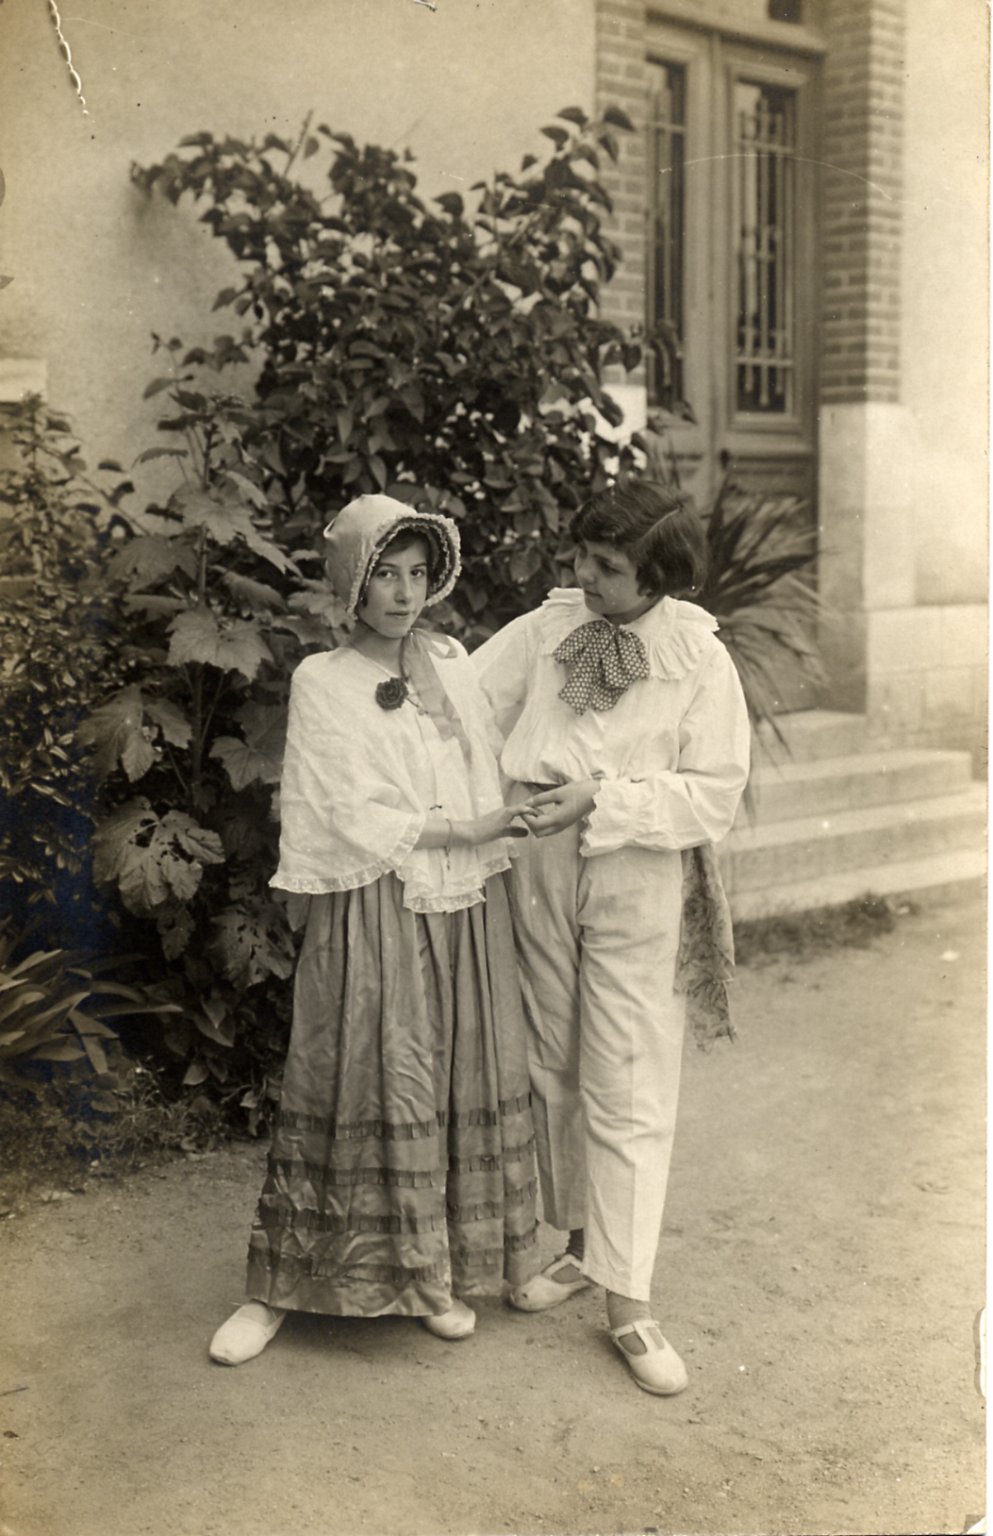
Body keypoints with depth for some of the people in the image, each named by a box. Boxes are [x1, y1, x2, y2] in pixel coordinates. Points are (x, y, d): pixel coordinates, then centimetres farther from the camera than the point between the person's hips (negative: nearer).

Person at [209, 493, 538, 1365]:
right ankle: (278, 1286, 10)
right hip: (372, 917, -4)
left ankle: (439, 1276, 21)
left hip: (466, 914, 5)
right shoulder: (322, 683, -3)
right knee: (362, 1092, -3)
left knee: (463, 1088, 7)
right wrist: (466, 829, -9)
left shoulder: (456, 668, 10)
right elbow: (358, 821, -9)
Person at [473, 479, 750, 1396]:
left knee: (629, 1095, -3)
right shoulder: (547, 629, 1)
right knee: (555, 1071, 15)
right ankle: (581, 1244, 33)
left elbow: (713, 796, -11)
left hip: (639, 882, -4)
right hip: (540, 872, 4)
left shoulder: (701, 660, -8)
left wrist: (601, 800, -20)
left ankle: (630, 1305, 6)